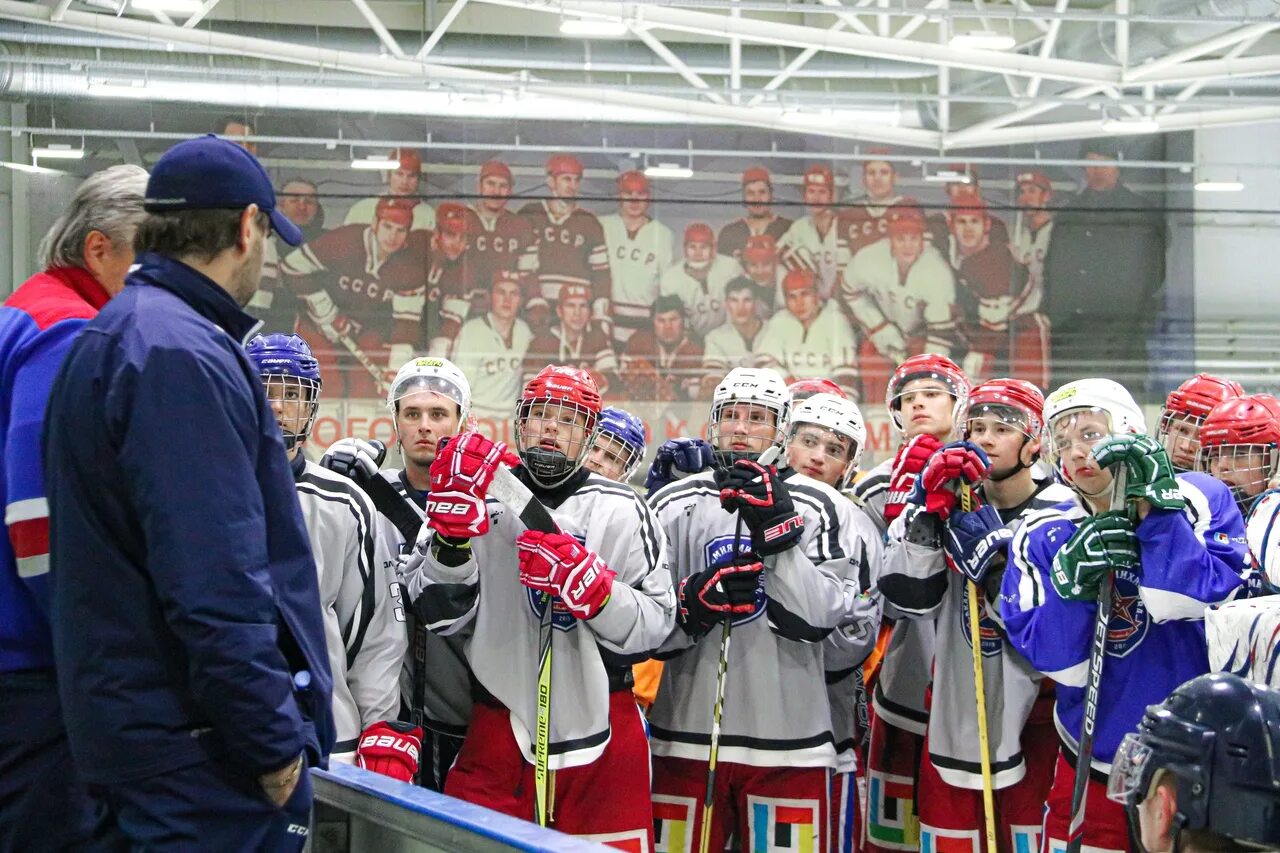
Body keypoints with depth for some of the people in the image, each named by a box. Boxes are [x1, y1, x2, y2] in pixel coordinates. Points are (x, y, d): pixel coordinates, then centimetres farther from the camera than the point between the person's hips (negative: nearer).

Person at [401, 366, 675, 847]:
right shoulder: (480, 496, 3)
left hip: (600, 737, 0)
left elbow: (655, 625, -3)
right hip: (499, 731, 0)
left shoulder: (622, 511, 3)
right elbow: (437, 612, -5)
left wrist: (588, 584, -20)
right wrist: (453, 530, -20)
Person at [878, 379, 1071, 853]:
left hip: (1032, 724, -4)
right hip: (955, 720, 4)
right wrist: (930, 507, -14)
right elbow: (910, 599, -6)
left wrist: (992, 561, -21)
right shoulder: (956, 501, 7)